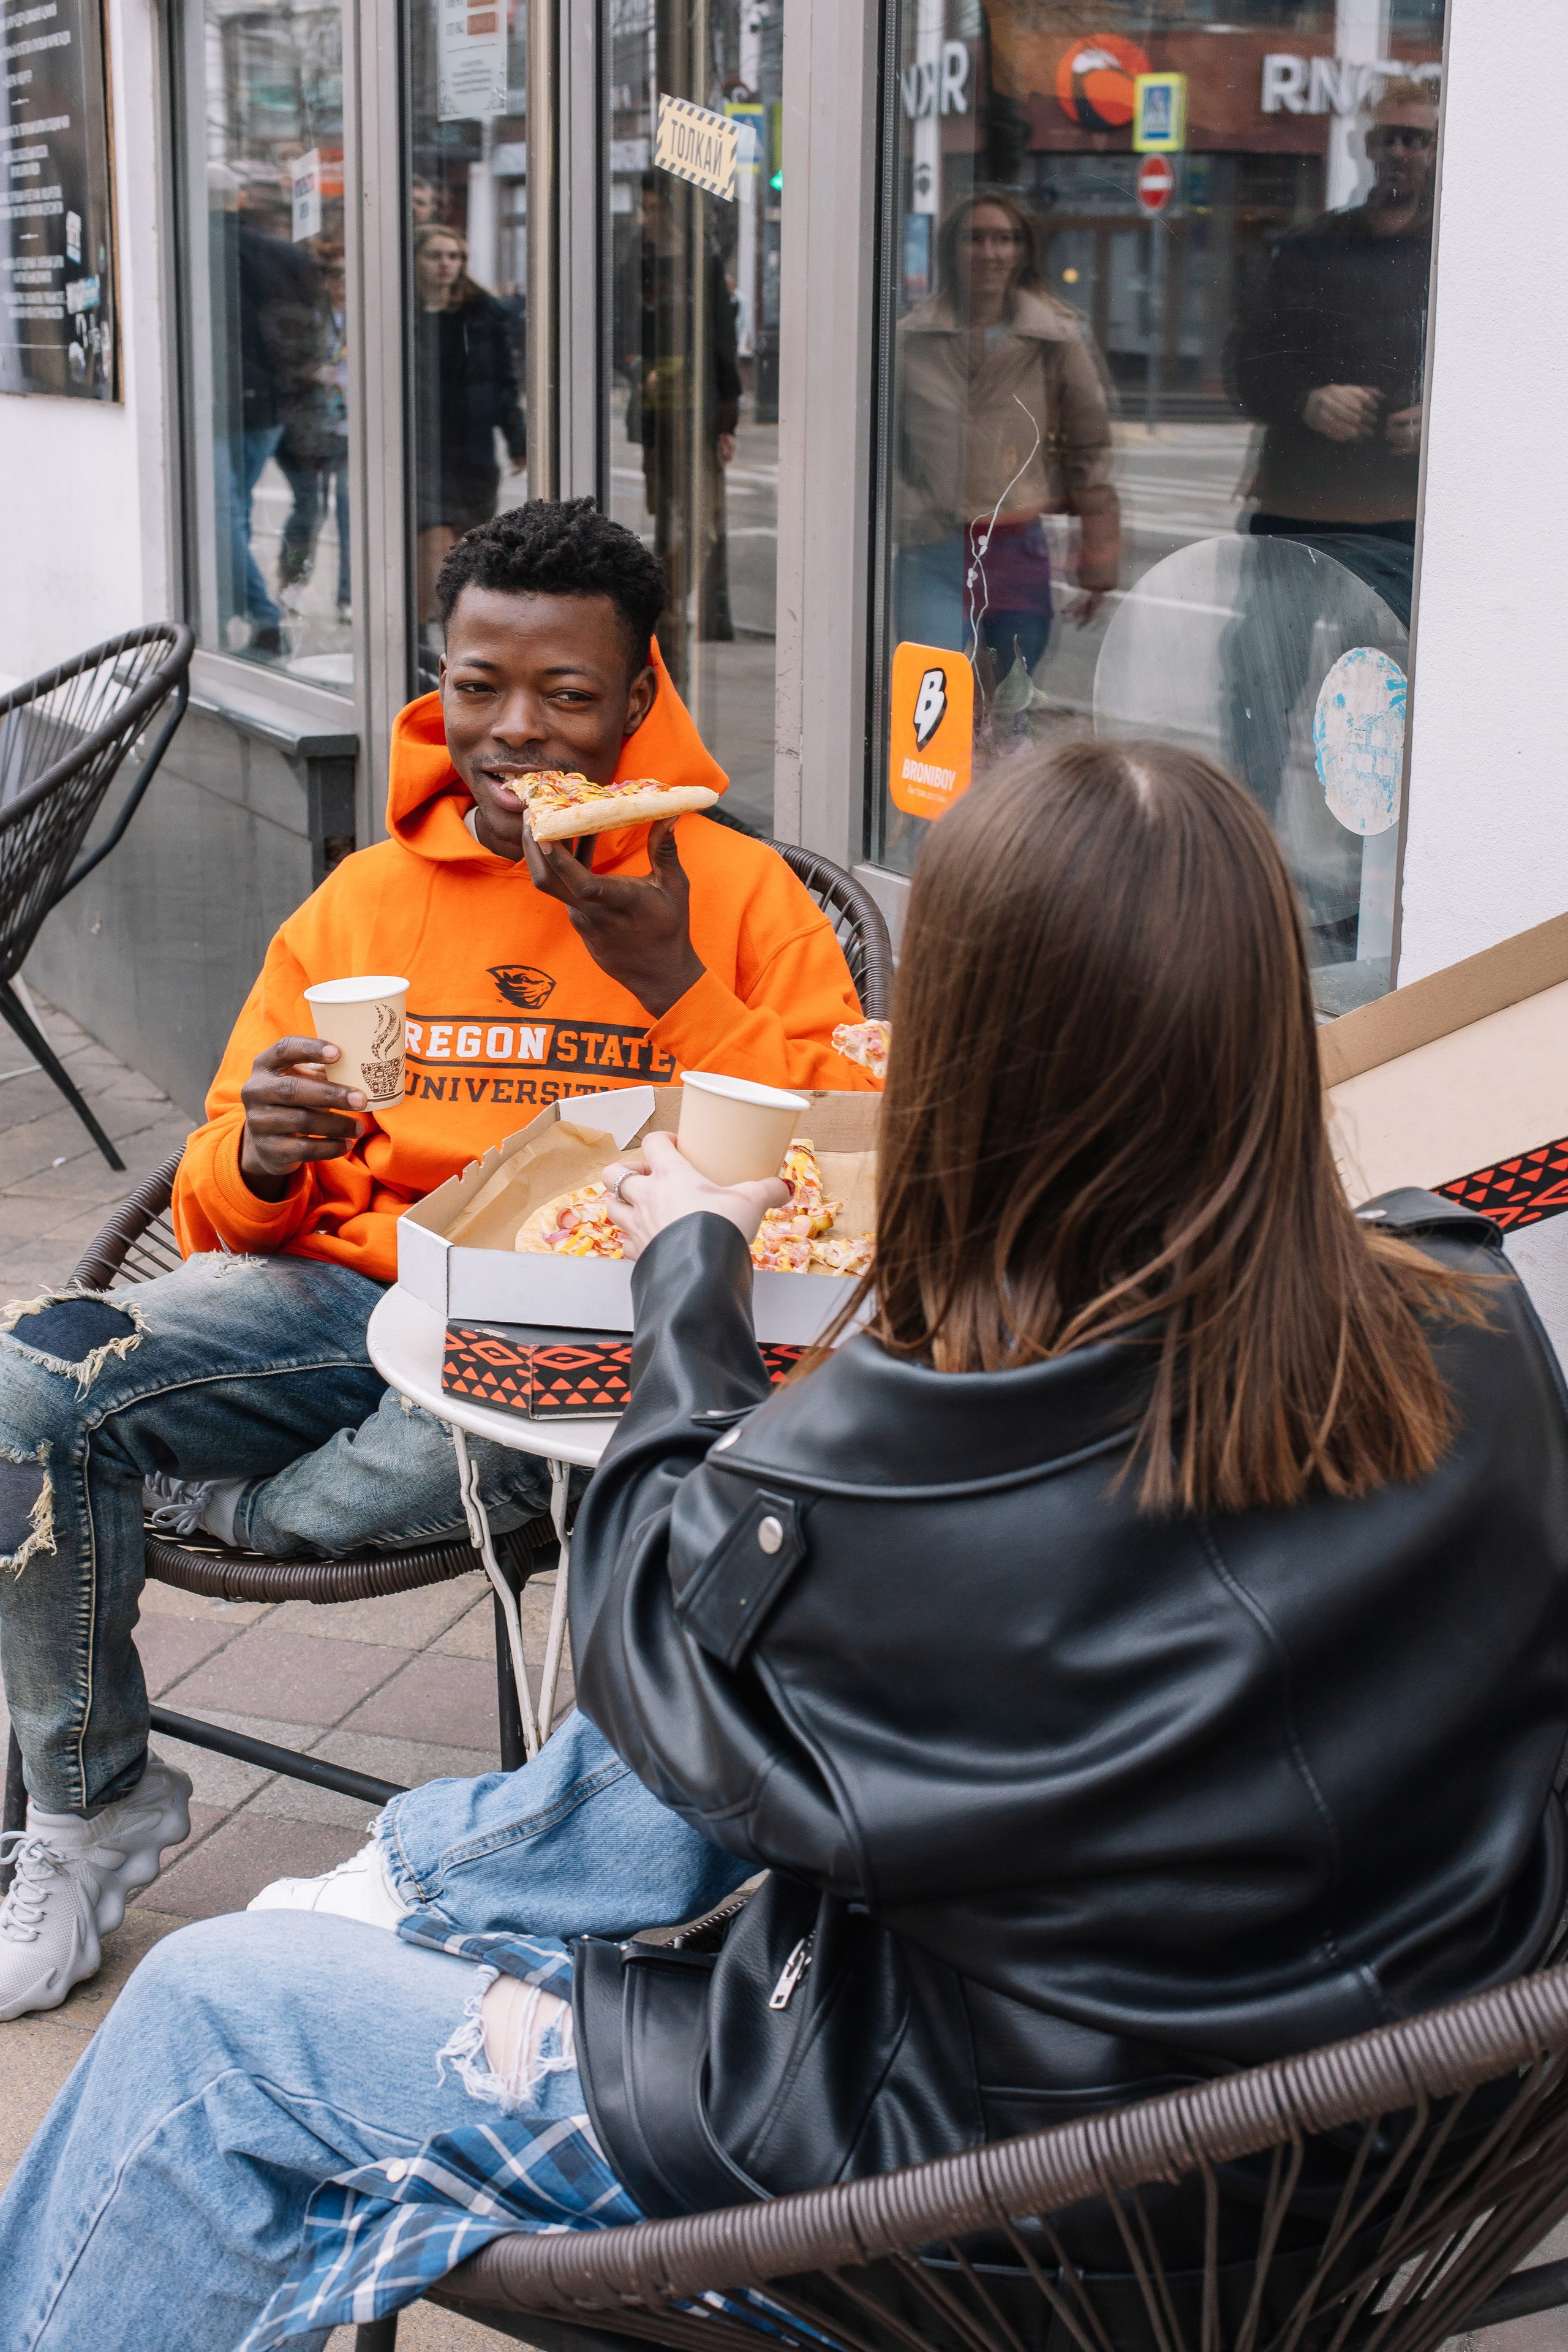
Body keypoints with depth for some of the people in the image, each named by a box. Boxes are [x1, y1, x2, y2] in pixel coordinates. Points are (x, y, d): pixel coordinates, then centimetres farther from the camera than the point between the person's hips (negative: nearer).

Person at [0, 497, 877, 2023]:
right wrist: (259, 1165, -8)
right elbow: (221, 1204, 17)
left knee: (488, 1435, -41)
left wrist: (673, 984, -13)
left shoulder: (737, 895, 7)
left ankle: (213, 1506, -6)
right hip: (349, 1286, 4)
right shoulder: (362, 898, 17)